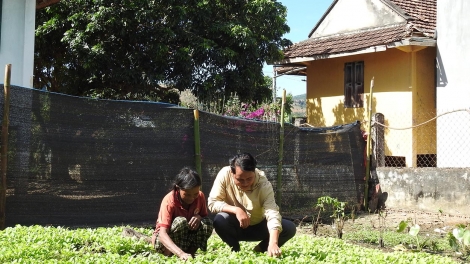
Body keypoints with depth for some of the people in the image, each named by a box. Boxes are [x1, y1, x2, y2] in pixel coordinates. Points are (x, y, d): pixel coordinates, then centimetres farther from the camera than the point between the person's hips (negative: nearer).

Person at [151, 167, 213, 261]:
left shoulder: (200, 196, -14)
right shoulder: (169, 201, -29)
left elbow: (205, 217, 3)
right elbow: (162, 234, -40)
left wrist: (199, 217, -24)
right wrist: (181, 253, -56)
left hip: (188, 238, 5)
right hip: (165, 239, -5)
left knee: (208, 223, -23)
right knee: (180, 221, -35)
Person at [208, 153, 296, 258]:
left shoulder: (263, 183, -27)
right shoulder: (224, 175, -24)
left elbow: (272, 214, -37)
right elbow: (212, 202, -21)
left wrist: (273, 243, -53)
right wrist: (236, 210, -38)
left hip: (258, 226, 0)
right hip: (236, 227, 0)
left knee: (290, 228, -21)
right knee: (220, 220, -32)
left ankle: (260, 250, 2)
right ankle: (235, 250, -5)